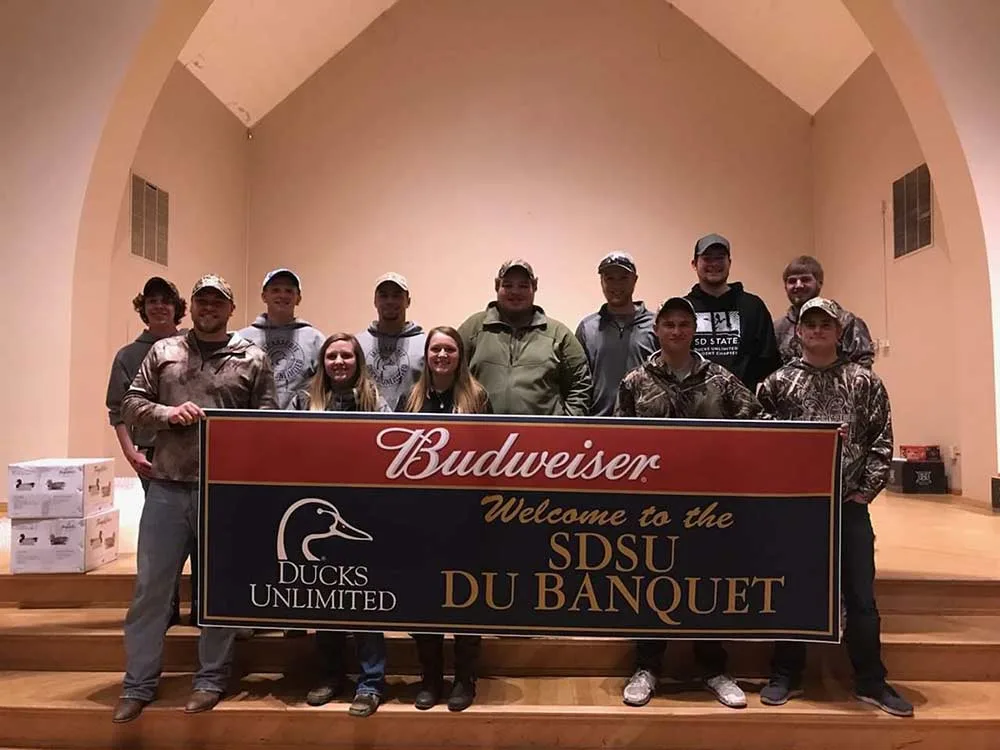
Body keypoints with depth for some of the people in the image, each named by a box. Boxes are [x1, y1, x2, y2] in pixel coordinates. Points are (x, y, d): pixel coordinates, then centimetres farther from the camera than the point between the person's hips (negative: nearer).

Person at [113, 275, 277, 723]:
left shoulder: (253, 359, 3)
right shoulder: (163, 352, 10)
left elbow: (267, 422, 2)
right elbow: (131, 406, 8)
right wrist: (167, 412, -10)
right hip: (167, 488, 2)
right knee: (150, 588, 9)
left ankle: (212, 679, 25)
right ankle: (139, 684, 24)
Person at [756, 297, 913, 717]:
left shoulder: (864, 383, 4)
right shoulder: (778, 383, 2)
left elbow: (881, 441, 3)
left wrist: (866, 490, -3)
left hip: (849, 504, 1)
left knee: (860, 595, 8)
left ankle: (871, 682, 24)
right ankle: (786, 676, 22)